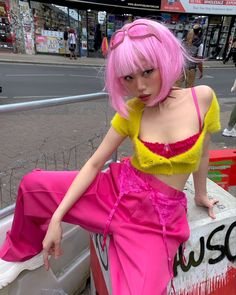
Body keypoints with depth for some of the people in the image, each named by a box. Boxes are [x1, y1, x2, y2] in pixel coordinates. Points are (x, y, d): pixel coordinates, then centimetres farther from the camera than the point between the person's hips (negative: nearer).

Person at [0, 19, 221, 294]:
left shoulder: (202, 98, -9)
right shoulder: (131, 112, -6)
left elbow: (202, 153, 6)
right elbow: (94, 163, -7)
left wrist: (200, 194, 19)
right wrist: (56, 217, -12)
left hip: (156, 218, -1)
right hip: (115, 191, 2)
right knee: (31, 185, -2)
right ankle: (23, 253, 26)